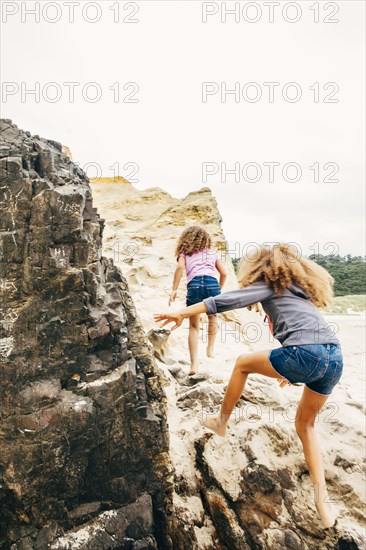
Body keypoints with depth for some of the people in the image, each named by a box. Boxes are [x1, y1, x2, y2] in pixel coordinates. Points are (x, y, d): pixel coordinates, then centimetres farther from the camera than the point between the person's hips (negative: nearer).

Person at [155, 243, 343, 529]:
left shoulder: (270, 285, 8)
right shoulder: (301, 288, 31)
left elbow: (227, 301, -3)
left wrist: (182, 313, -2)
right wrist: (292, 369, 42)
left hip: (305, 354, -8)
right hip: (336, 358, 8)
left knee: (243, 363, 18)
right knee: (305, 425, 25)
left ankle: (222, 421, 31)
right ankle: (323, 501, 20)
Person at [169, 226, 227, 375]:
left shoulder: (185, 252, 23)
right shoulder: (212, 252, 29)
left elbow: (180, 267, 2)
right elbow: (223, 273, 22)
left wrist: (174, 290, -1)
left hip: (194, 284, -1)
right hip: (212, 283, 2)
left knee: (194, 325, 4)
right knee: (212, 317, 29)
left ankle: (194, 363, -7)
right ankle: (210, 349, 34)